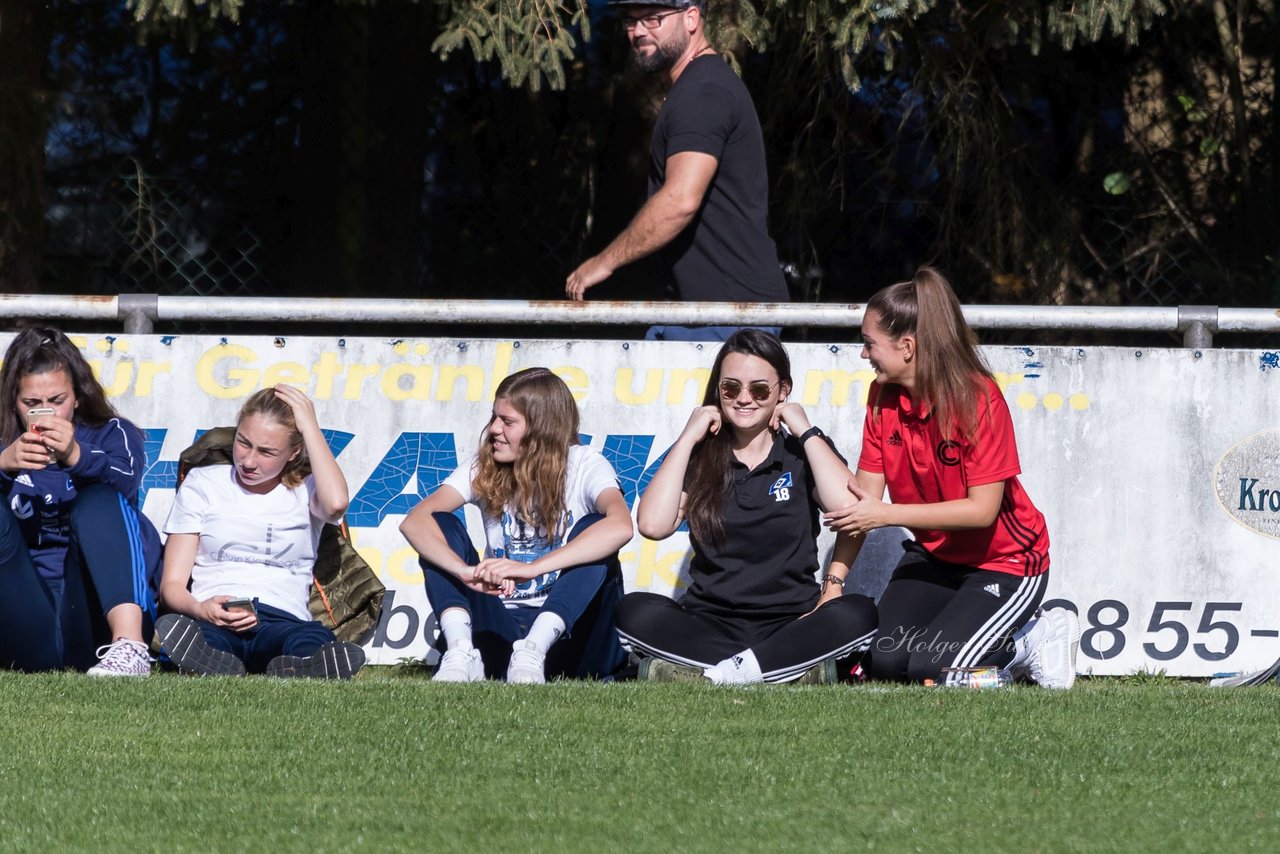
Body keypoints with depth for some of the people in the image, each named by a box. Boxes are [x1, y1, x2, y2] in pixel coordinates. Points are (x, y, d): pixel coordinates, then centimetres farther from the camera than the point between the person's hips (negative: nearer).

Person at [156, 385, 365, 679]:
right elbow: (172, 584, 12)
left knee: (313, 640, -39)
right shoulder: (203, 484, 20)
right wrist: (200, 610, -14)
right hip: (213, 619, 0)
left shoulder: (305, 492, 18)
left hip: (283, 619, 0)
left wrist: (309, 425, 1)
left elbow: (336, 503, -11)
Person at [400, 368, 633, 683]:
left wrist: (530, 568, -39)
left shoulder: (584, 466, -8)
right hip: (500, 629, 3)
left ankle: (531, 655, -38)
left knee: (591, 530, -25)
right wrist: (466, 571, -34)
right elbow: (415, 521, -13)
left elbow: (620, 526, -31)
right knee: (440, 527, -11)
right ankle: (462, 654, -31)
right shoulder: (484, 468, 3)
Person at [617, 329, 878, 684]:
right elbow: (653, 525, -10)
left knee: (858, 614, -31)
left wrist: (807, 432, -5)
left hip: (792, 622, -1)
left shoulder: (802, 453, 7)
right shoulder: (699, 456, 9)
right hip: (710, 623, 1)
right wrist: (688, 438, -4)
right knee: (635, 611, -29)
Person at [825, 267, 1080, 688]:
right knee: (882, 662, -14)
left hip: (1003, 562, -6)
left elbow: (982, 509, -26)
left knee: (927, 667, -22)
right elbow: (862, 499, -6)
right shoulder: (882, 396, -5)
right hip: (933, 555, 6)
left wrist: (886, 515, -29)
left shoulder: (978, 399, -24)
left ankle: (1033, 641, 4)